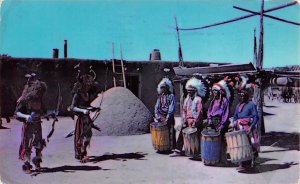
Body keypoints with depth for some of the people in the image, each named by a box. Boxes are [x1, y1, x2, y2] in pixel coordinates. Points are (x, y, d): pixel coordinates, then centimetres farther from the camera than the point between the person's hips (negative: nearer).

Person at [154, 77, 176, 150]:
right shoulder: (160, 96, 14)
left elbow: (172, 108, -10)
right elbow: (157, 106, 12)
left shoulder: (171, 96, -2)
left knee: (170, 133, -4)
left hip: (169, 118, -4)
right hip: (161, 118, 4)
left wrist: (167, 118, -16)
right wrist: (157, 116, -1)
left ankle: (171, 147, 1)